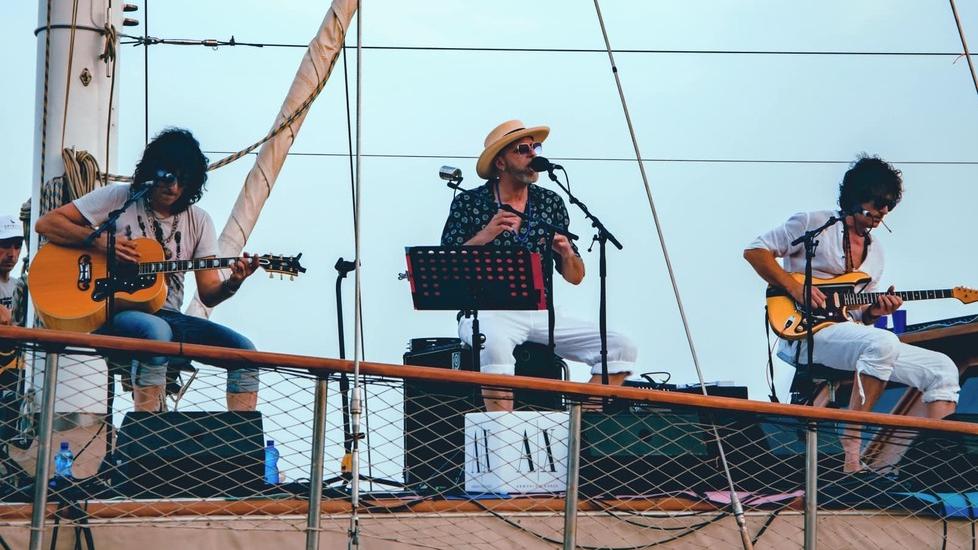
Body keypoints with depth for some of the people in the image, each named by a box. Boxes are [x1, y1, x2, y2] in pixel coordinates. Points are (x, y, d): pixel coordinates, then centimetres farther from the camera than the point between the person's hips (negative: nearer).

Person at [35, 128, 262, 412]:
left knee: (244, 350, -16)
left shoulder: (198, 221, 11)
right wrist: (100, 240, -16)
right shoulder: (118, 199, 1)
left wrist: (233, 283, -17)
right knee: (157, 331, -40)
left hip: (168, 316, 5)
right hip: (114, 313, -5)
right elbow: (46, 224, -2)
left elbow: (209, 294, 7)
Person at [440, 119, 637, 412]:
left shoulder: (551, 203, 12)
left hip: (540, 313, 4)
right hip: (486, 313, -4)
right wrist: (484, 237, -18)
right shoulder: (469, 203, 2)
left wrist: (566, 253, -9)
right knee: (495, 344, -40)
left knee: (620, 348, -13)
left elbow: (575, 277, 13)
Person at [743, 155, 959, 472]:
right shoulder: (814, 225, 1)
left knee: (942, 369, -4)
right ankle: (851, 455, -35)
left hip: (848, 332, 8)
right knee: (883, 343, -37)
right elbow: (755, 251, -3)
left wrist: (875, 311, 0)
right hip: (806, 334, -8)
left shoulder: (875, 254, 21)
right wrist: (796, 289, -14)